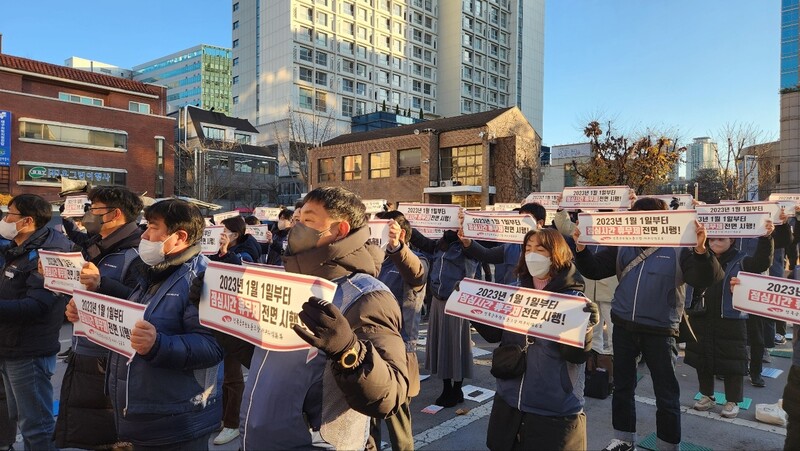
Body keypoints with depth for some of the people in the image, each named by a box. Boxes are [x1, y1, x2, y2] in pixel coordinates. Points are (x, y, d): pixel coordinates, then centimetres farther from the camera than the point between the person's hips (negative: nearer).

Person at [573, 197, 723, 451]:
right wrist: (581, 248, -16)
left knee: (666, 393, 9)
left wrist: (700, 250, -34)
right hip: (623, 327, 4)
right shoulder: (623, 247, 3)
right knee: (622, 386, 16)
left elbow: (704, 281, -17)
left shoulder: (679, 250, -7)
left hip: (660, 331, -3)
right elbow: (593, 270, 2)